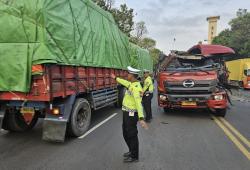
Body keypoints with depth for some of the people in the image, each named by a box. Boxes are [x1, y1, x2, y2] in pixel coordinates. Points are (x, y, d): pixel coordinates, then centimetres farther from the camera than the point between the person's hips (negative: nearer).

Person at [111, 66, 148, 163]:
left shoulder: (136, 88, -24)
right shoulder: (132, 84, 6)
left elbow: (138, 103, -36)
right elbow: (125, 82, 29)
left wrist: (141, 118, -45)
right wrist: (116, 78, 43)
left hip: (131, 114, -10)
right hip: (127, 113, 10)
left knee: (132, 135, 4)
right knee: (126, 134, 22)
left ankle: (134, 157, 21)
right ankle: (132, 151, 40)